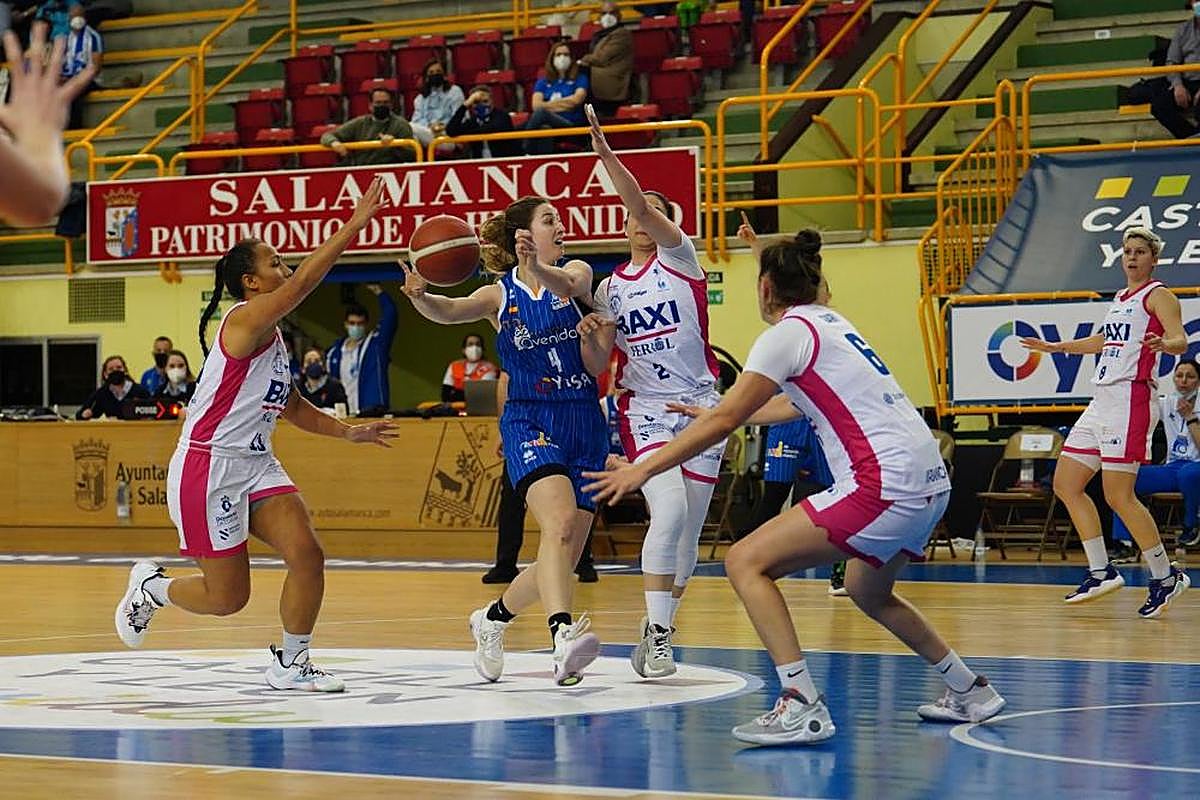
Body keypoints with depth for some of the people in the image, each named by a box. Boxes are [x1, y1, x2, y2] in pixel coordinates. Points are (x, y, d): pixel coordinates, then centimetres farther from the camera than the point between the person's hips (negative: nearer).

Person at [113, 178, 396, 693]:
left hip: (255, 465, 9)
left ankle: (291, 664, 5)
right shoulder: (247, 320, -14)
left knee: (306, 554, -9)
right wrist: (356, 224, -31)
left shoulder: (271, 335, 15)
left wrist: (349, 433, 17)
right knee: (228, 596, -2)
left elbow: (291, 405, 27)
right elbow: (305, 282, -29)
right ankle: (149, 587, 27)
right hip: (208, 467, -9)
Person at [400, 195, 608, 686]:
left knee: (567, 554, 4)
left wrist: (539, 269, -41)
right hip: (530, 421, -3)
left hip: (585, 424, 3)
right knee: (560, 523, -29)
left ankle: (492, 618, 28)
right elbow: (448, 312, -14)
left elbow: (567, 286, -19)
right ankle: (563, 635, -45)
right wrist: (418, 295, -37)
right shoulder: (499, 295, 5)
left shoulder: (576, 272, 7)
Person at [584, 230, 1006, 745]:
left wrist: (643, 469, -4)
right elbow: (795, 404, 36)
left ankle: (802, 707, -17)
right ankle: (969, 692, 38)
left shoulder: (788, 332, -4)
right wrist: (717, 416, 46)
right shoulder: (830, 323, 21)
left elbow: (725, 420, -9)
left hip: (884, 486, -9)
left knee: (747, 561, -8)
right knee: (868, 591, 32)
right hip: (930, 484, 9)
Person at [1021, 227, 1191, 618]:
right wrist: (1057, 347, 46)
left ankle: (1165, 577, -2)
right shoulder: (1120, 299, 21)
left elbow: (1181, 341, -19)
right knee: (1066, 485, 7)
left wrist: (1161, 343, -42)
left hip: (1130, 399, -9)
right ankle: (1101, 573, 12)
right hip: (1101, 401, 9)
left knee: (1119, 496, -13)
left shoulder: (1158, 295, -4)